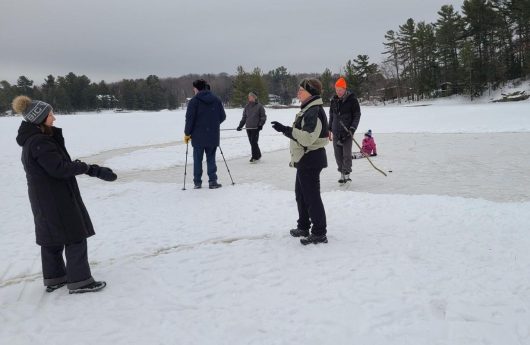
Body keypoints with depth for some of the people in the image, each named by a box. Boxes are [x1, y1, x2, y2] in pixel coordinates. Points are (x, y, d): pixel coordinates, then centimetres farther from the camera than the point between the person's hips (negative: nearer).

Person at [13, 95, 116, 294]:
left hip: (45, 200, 10)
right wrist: (86, 167, -11)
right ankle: (79, 281, 4)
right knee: (75, 237, -2)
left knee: (52, 237, 18)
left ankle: (54, 278, 29)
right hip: (56, 200, -10)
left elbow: (59, 162, 8)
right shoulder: (39, 142, -21)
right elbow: (60, 168, -25)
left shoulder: (33, 140, 12)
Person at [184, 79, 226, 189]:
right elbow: (223, 116, 8)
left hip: (198, 136, -3)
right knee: (211, 159, 10)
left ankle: (197, 182, 10)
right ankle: (213, 181, 4)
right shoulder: (216, 100, 5)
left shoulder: (194, 101, -8)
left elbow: (189, 119, -11)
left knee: (197, 159, 7)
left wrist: (187, 133, 0)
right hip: (213, 136, 3)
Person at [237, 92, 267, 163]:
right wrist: (240, 126, 10)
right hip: (248, 127, 5)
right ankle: (258, 155, 22)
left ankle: (254, 157, 0)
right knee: (252, 142, 8)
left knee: (254, 142, -9)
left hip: (255, 127, -5)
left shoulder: (259, 106, -2)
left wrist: (260, 125, -12)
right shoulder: (247, 106, 12)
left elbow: (263, 117, 0)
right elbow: (244, 117, 17)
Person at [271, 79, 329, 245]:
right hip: (305, 159, 11)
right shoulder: (308, 110, 14)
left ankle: (319, 233, 4)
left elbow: (307, 137, -29)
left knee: (312, 196, -5)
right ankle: (303, 227, 32)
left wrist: (286, 130, -28)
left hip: (311, 159, -11)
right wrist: (286, 130, 12)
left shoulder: (314, 112, -20)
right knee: (301, 192, 20)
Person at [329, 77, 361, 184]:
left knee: (346, 153, -7)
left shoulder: (352, 100, -5)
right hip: (336, 132, 5)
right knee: (338, 154, 5)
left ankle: (346, 174, 0)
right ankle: (342, 174, 13)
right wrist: (329, 129, 16)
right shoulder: (334, 100, 10)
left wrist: (352, 128, -12)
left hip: (347, 131, -5)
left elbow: (357, 115, -3)